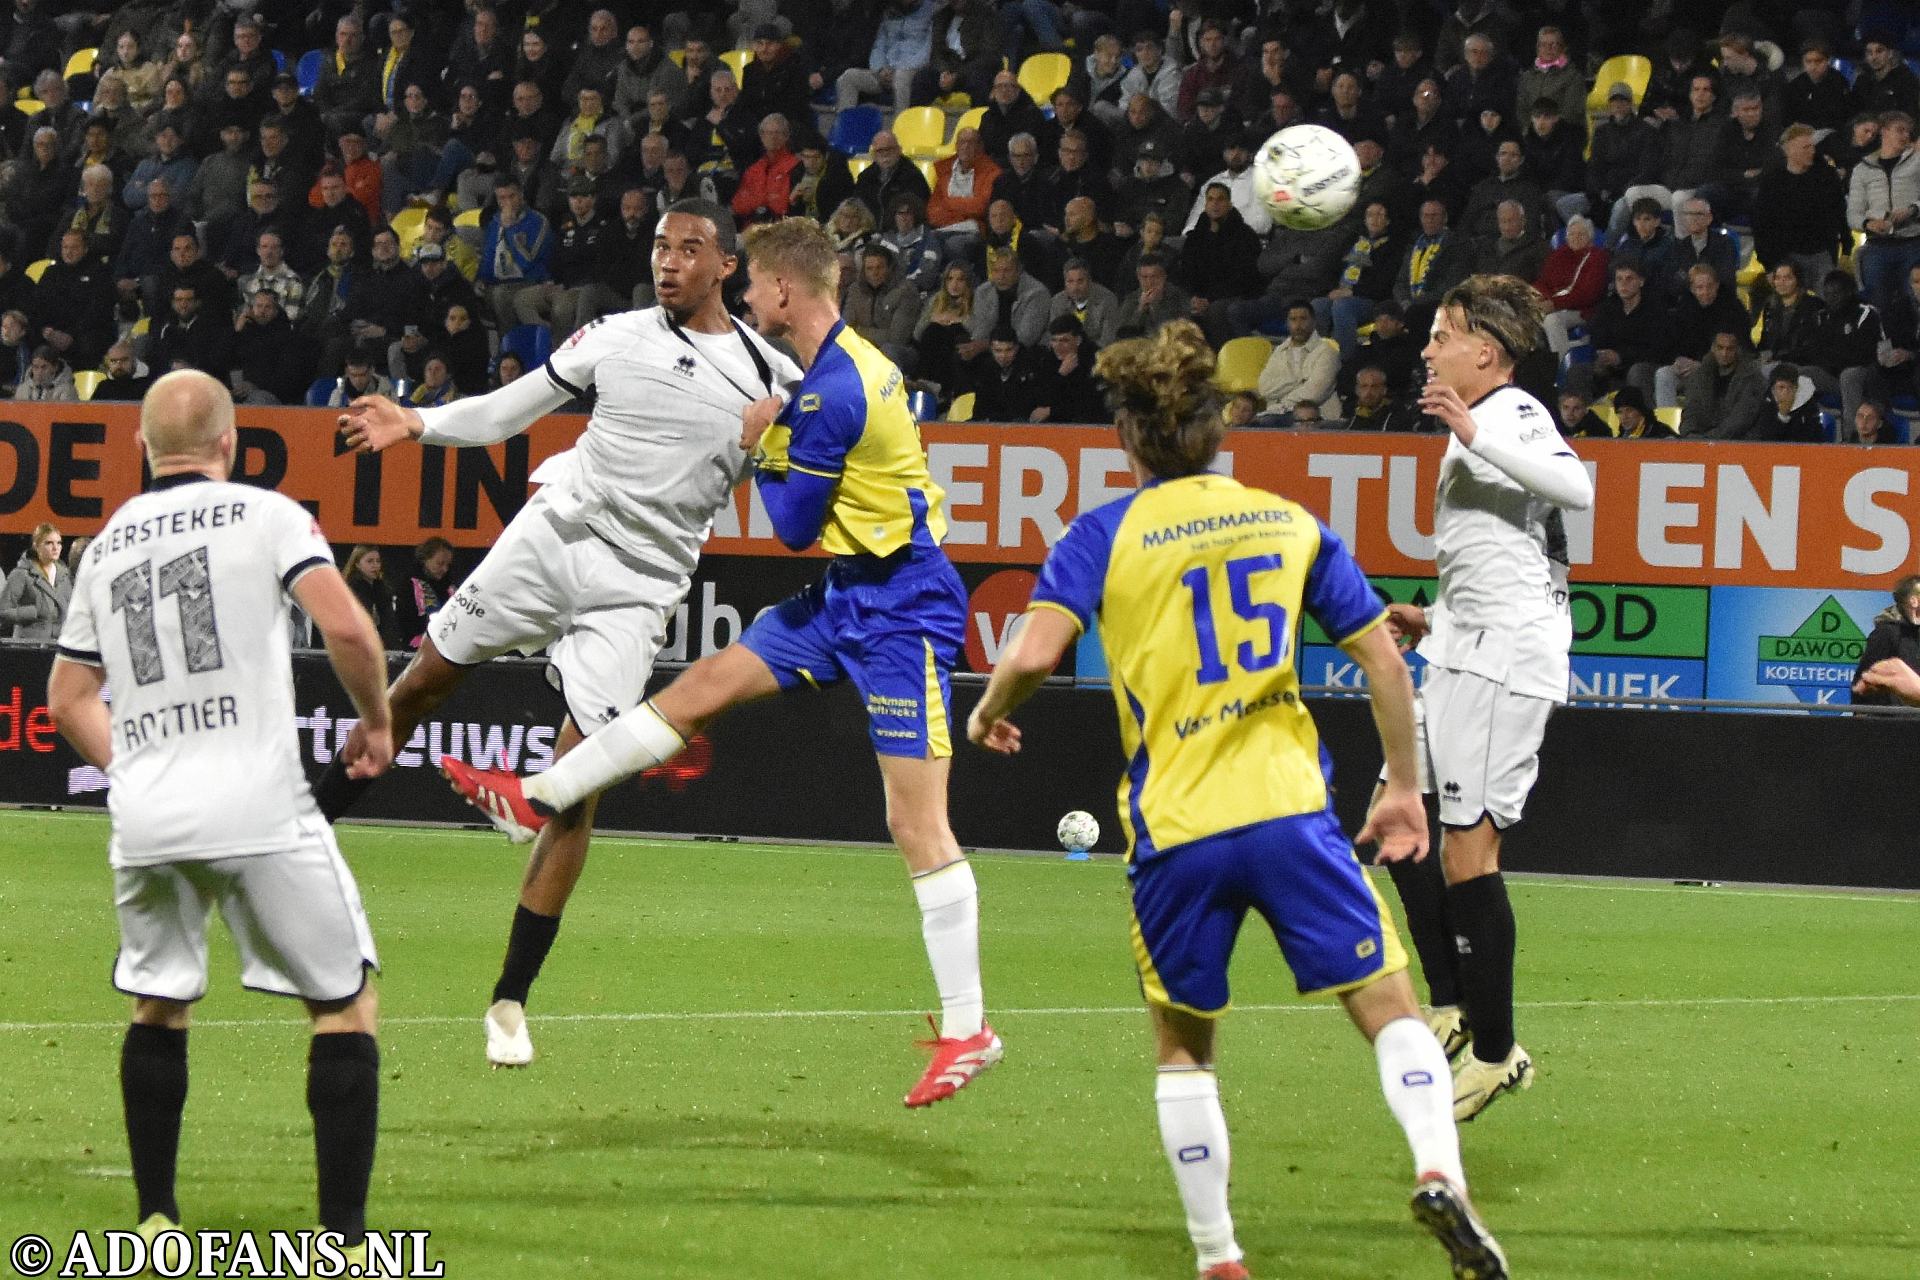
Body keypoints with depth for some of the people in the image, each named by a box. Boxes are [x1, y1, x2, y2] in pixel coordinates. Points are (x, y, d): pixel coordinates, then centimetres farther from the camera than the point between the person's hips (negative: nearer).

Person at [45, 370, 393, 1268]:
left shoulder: (107, 544, 16)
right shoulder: (265, 516, 1)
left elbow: (69, 700, 22)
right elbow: (345, 628, -11)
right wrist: (376, 720, 5)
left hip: (143, 816, 5)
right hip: (257, 807, -5)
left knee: (157, 1006, 23)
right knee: (344, 1004, 4)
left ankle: (155, 1219, 22)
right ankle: (344, 1236, -3)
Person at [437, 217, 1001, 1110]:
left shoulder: (835, 391, -23)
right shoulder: (837, 365, 7)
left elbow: (794, 526, -15)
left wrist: (763, 448, 1)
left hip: (900, 608, -10)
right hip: (849, 593, 10)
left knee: (916, 820, -8)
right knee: (704, 685, 12)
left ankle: (967, 1028, -5)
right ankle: (537, 801, 23)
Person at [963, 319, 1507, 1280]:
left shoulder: (1106, 535, 2)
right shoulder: (1291, 523, 11)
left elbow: (1035, 653, -11)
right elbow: (1384, 664, 10)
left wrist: (987, 715, 10)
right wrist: (1403, 789, 20)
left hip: (1175, 831, -1)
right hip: (1290, 807, 1)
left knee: (1182, 1046, 17)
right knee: (1388, 1009, 3)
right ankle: (1439, 1172, -23)